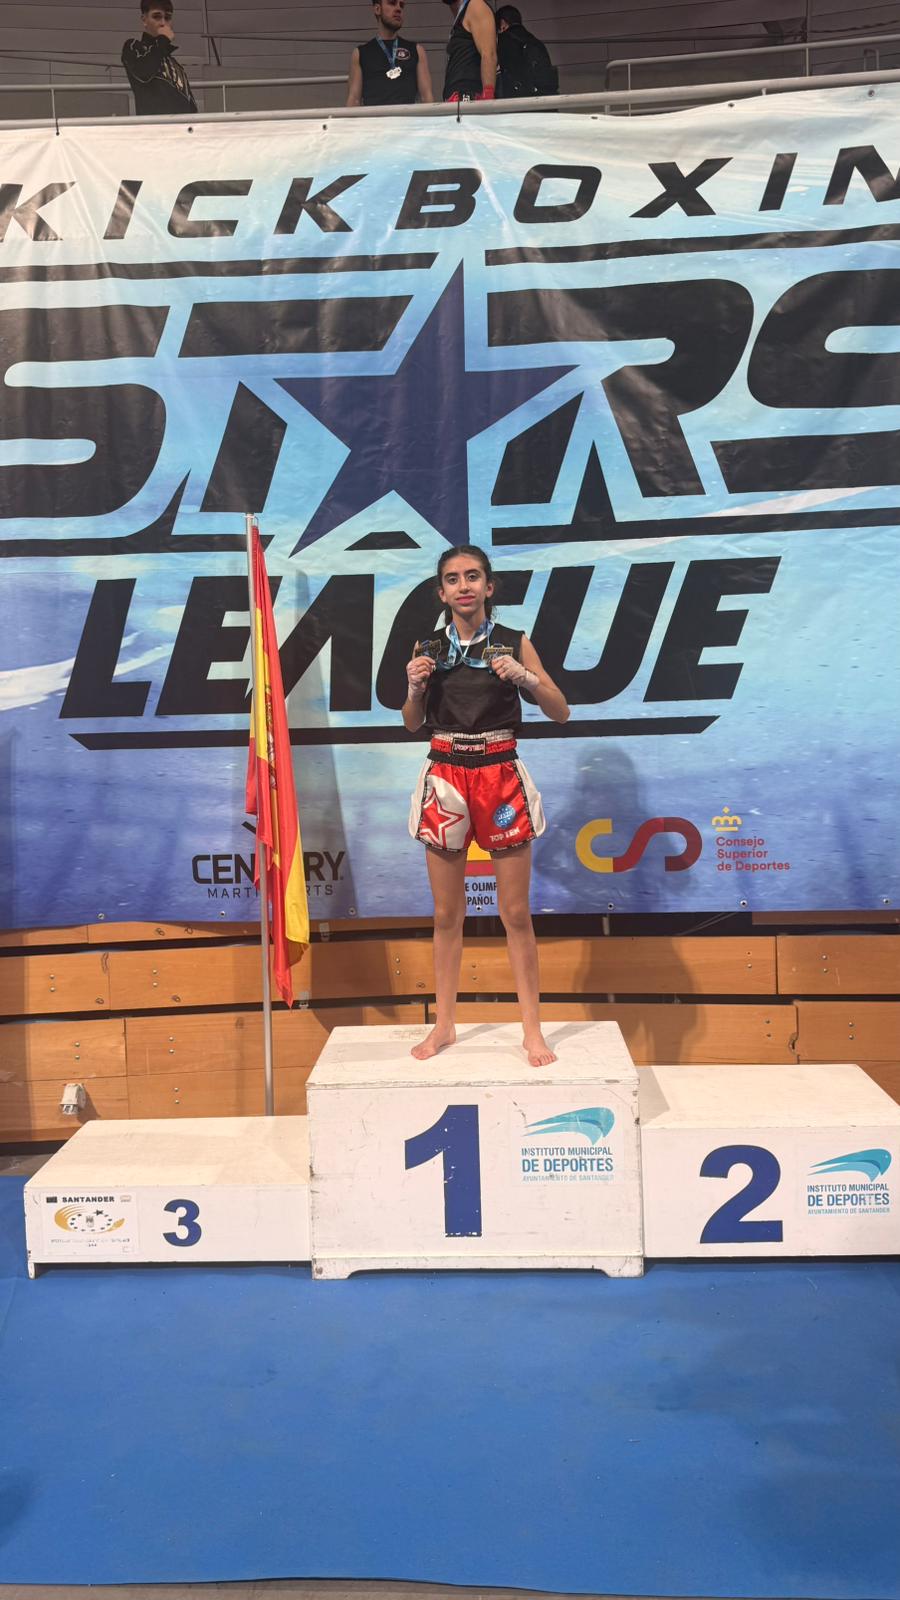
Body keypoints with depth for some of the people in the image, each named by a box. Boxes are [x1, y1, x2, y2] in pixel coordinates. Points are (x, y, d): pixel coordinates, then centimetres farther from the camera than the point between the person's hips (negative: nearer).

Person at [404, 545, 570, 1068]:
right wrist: (415, 686, -9)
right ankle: (445, 1023, 21)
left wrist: (525, 677, -18)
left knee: (516, 912, 3)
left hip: (502, 777, -2)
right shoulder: (430, 649, 5)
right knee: (447, 913, 9)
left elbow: (561, 712, -1)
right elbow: (412, 724, 10)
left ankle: (533, 1029, 13)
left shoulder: (514, 643, 0)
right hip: (446, 779, 2)